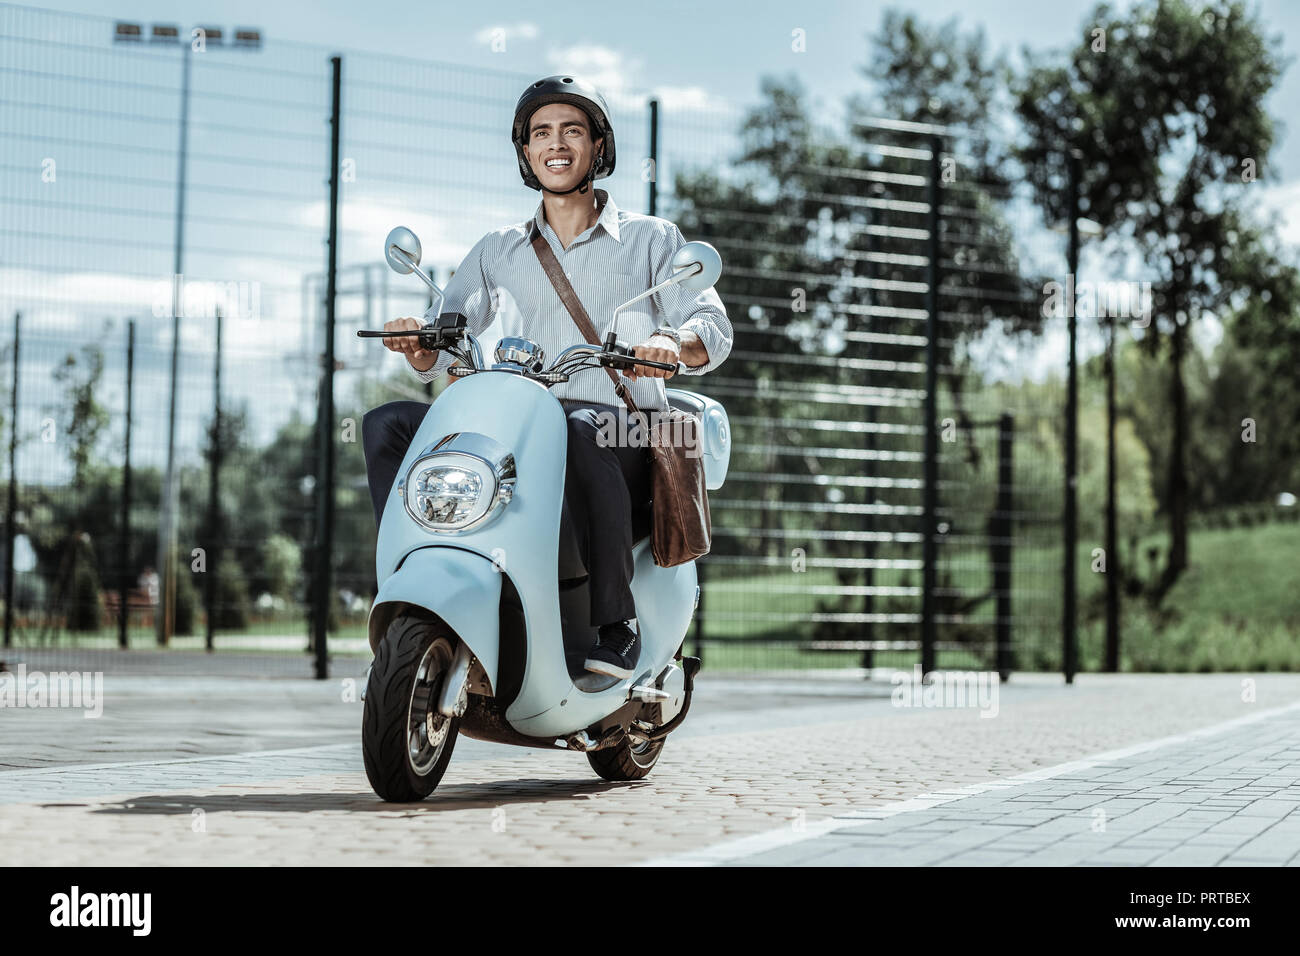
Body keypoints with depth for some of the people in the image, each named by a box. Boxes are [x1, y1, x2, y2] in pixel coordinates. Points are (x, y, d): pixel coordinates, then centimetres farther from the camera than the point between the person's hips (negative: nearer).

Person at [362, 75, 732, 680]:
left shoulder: (651, 239, 13)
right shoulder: (498, 251, 22)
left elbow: (713, 328, -1)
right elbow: (437, 354, 14)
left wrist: (672, 344, -26)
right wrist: (416, 341, -12)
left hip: (625, 436, -4)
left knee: (577, 428, -40)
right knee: (387, 424, -15)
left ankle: (617, 619, -29)